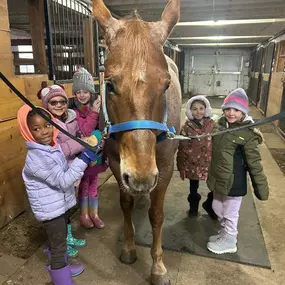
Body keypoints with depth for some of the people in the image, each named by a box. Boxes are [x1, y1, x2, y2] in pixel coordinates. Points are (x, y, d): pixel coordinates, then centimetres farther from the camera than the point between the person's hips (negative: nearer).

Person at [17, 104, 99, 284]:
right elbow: (63, 181, -30)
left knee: (62, 239, 28)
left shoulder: (53, 146, -2)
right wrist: (83, 160, -34)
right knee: (58, 246, 8)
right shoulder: (36, 158, -30)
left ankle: (61, 268, 52)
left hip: (61, 203, 9)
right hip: (50, 208, -9)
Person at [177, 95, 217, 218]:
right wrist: (181, 167, -6)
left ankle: (209, 205, 42)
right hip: (193, 165, -1)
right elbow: (182, 149, -7)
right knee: (193, 189, 19)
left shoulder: (212, 125, -5)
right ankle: (193, 205, 46)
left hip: (210, 164, 1)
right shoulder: (186, 127, -11)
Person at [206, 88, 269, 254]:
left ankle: (229, 242, 38)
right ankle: (226, 233, 49)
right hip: (219, 179, 7)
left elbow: (255, 164, -17)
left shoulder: (247, 134, -20)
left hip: (234, 183, -7)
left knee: (230, 214, 13)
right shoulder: (221, 124, -1)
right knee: (218, 208, 25)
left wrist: (262, 189, -13)